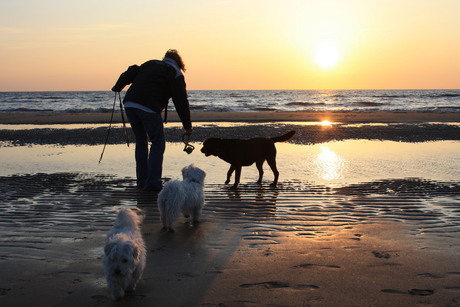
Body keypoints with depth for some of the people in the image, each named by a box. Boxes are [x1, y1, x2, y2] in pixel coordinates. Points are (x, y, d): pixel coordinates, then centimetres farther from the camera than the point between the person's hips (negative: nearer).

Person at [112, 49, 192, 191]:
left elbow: (130, 73, 16)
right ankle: (153, 182, -2)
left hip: (129, 104, 6)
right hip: (149, 108, -6)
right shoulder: (175, 74, 9)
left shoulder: (150, 64, 24)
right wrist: (188, 126, 11)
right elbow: (181, 102, 6)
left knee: (141, 141, 18)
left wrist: (118, 87, 30)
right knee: (158, 143, 5)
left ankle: (142, 180, 22)